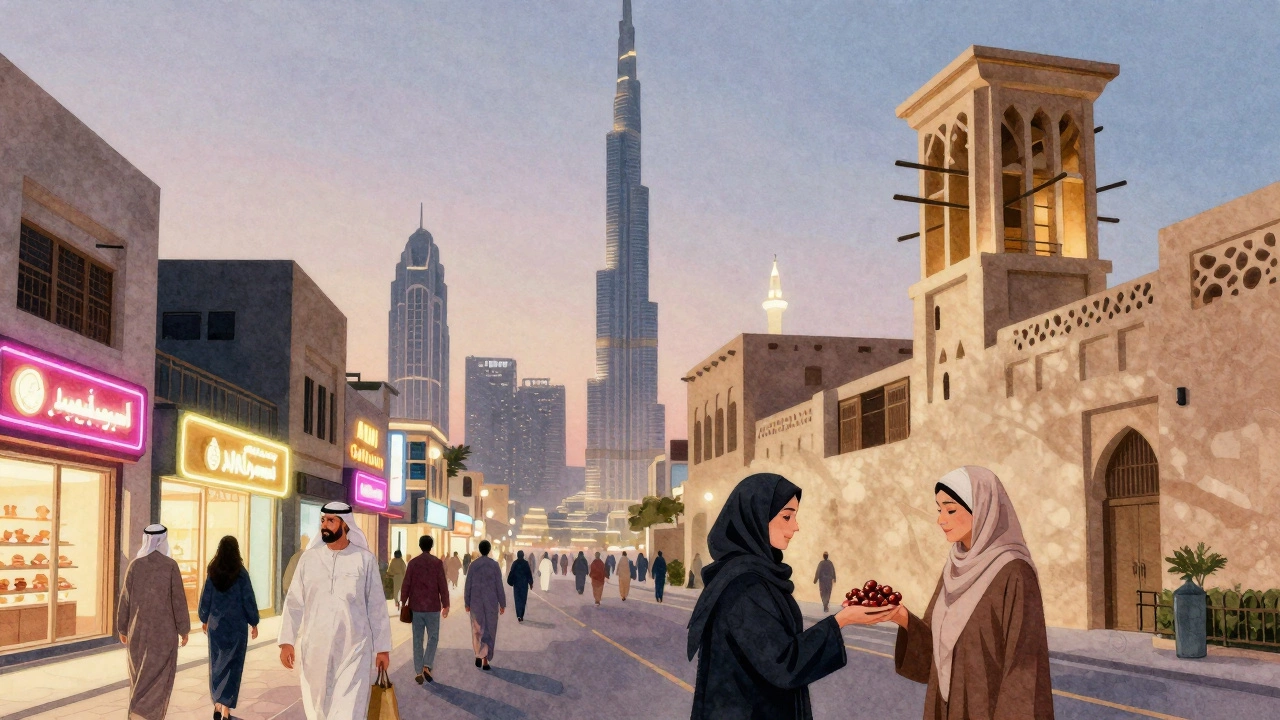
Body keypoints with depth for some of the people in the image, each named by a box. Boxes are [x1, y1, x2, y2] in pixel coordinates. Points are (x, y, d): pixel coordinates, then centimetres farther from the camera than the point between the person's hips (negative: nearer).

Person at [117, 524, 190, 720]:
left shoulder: (135, 565, -3)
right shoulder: (170, 565, -11)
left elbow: (125, 599, 0)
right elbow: (178, 600, -10)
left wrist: (122, 629, 12)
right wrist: (184, 630, -2)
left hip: (139, 628, 4)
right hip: (164, 630, -4)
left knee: (141, 676, 17)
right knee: (159, 677, 0)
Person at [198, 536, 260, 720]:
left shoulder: (213, 573, -2)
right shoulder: (241, 573, -10)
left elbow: (205, 598, 5)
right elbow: (248, 599, -8)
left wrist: (204, 619, 20)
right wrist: (253, 623, 3)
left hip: (216, 624, 3)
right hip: (236, 625, -3)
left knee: (216, 664, 15)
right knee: (232, 665, 1)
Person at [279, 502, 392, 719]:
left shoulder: (365, 560, -2)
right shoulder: (309, 558, 3)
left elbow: (377, 606, 2)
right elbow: (294, 602, 4)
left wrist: (382, 647, 2)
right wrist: (287, 641, -6)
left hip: (353, 649, -2)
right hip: (315, 648, 3)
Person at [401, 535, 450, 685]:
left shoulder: (413, 563, 1)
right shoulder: (437, 563, -6)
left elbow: (406, 584, 2)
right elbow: (442, 585, -6)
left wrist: (403, 602, 11)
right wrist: (446, 605, 1)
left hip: (416, 606, 2)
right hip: (433, 606, -2)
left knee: (418, 639, 7)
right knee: (433, 637, 8)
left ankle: (418, 672, 6)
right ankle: (427, 666, -9)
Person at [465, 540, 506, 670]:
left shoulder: (473, 564, -3)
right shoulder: (494, 564, -6)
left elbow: (468, 585, -1)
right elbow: (499, 586, -6)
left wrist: (467, 603, 8)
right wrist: (502, 604, 1)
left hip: (476, 602, 1)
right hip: (491, 602, -1)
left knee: (478, 629, 14)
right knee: (489, 630, 7)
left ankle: (479, 655, -5)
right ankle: (485, 660, 4)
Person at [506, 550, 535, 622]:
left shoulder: (514, 563, -5)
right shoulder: (526, 563, -6)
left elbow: (511, 573, -4)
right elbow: (529, 573, -5)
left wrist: (510, 582, 6)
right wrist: (531, 583, 4)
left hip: (516, 583, 0)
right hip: (524, 584, 0)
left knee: (517, 600, 4)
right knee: (523, 600, 10)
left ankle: (519, 616, -11)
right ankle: (521, 616, 9)